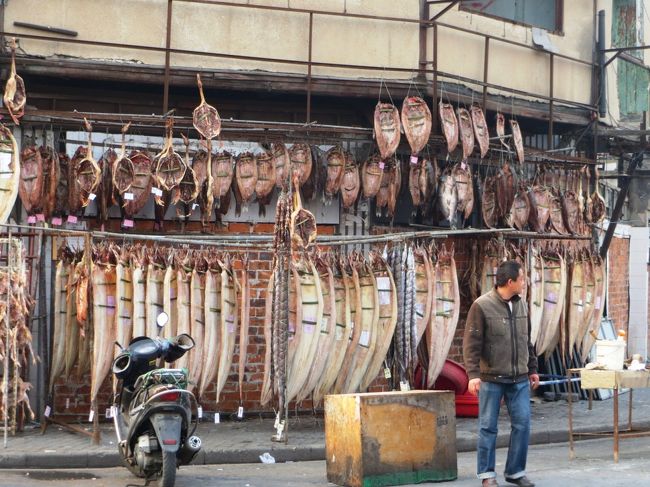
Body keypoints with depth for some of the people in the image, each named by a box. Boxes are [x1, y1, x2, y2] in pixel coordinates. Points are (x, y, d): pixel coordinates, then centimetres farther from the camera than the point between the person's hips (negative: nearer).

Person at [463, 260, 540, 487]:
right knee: (488, 427, 3)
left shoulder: (521, 305, 9)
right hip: (492, 379, -5)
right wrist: (473, 374, -20)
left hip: (519, 379, 5)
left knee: (522, 424, 3)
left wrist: (532, 369, 18)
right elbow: (471, 344, -13)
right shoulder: (481, 306, -11)